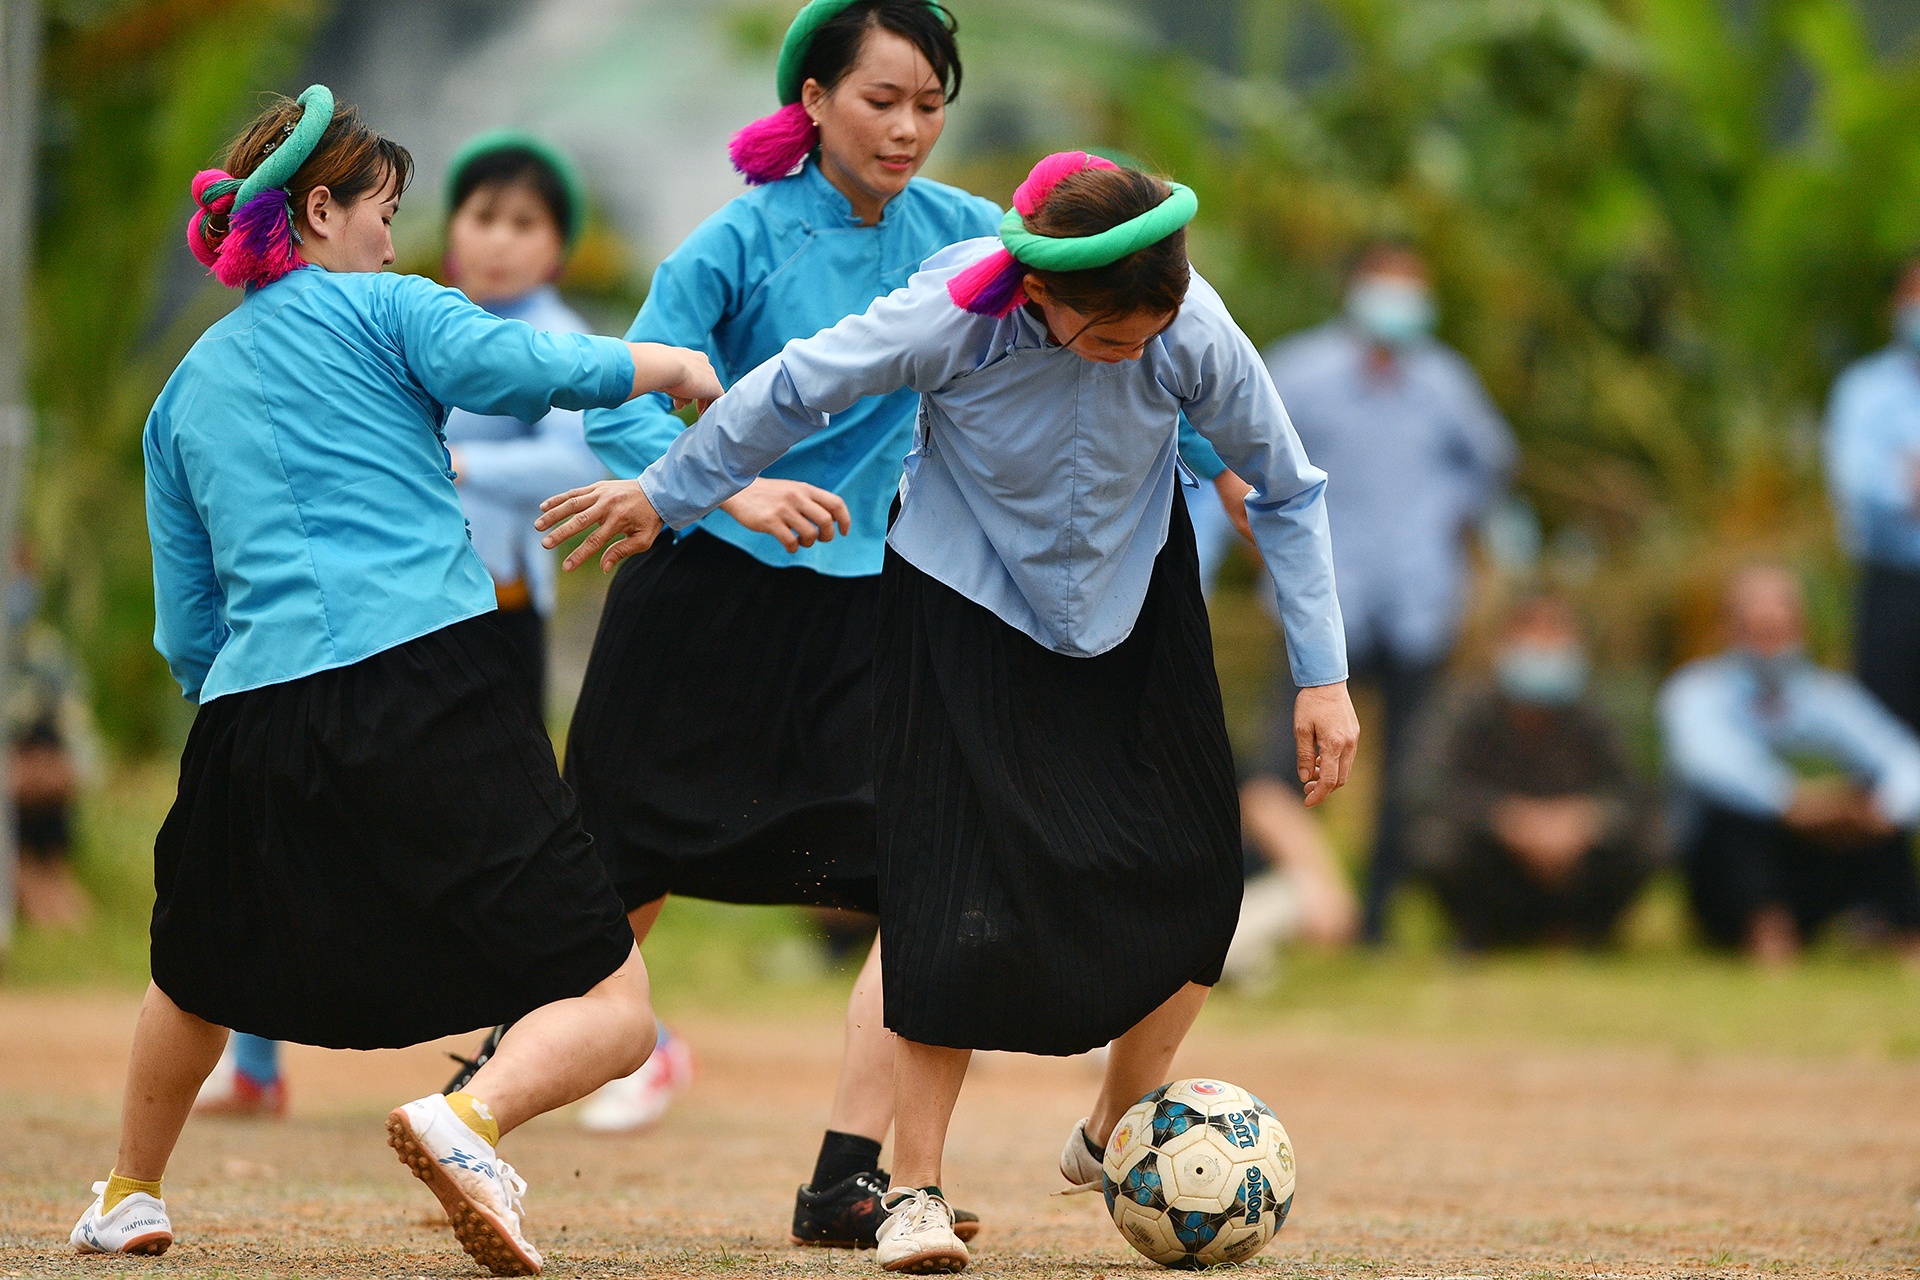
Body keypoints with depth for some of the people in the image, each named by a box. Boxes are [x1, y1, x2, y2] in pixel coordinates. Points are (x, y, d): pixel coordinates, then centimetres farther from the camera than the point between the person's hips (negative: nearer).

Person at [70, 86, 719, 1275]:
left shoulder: (186, 394, 23)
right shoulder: (378, 308, 9)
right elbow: (514, 368, -11)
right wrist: (667, 364, 5)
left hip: (253, 722, 5)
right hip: (435, 688, -5)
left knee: (203, 971, 35)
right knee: (610, 1011, -8)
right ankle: (469, 1122, -35)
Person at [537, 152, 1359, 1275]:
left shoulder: (1195, 330, -26)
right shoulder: (949, 315, -31)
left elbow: (1288, 490, -10)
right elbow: (793, 392, -13)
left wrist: (1324, 676, -7)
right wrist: (664, 496, 1)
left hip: (1135, 598, 3)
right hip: (966, 601, -3)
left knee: (1190, 874, 0)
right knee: (957, 892, -12)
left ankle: (1117, 1137, 23)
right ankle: (916, 1187, -2)